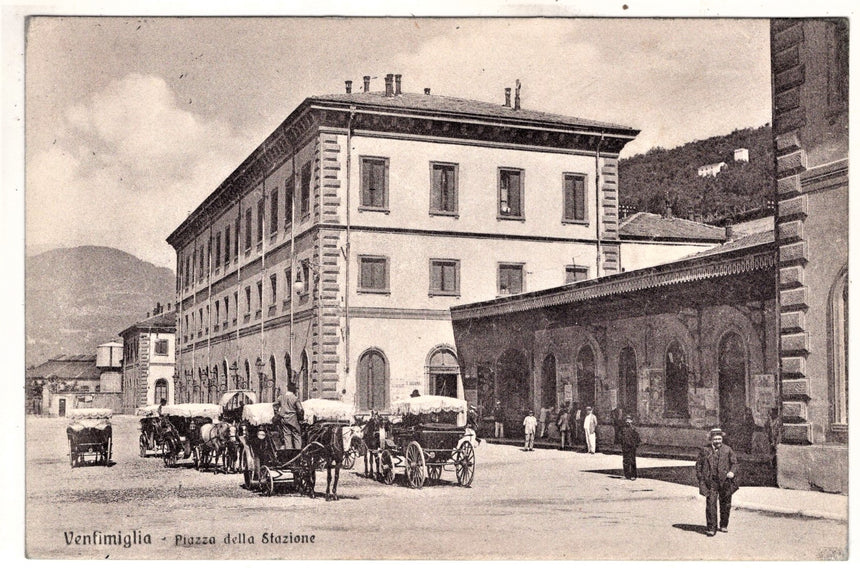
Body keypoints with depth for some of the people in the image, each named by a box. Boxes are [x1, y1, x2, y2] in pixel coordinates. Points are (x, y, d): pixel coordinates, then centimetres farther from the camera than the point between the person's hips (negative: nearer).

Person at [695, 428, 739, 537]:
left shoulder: (728, 450, 6)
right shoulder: (705, 450, 3)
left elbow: (734, 462, 9)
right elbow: (699, 465, 8)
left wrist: (732, 472, -11)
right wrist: (701, 479, -1)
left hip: (725, 482, 2)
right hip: (711, 482, -2)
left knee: (725, 504, 11)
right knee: (710, 504, -9)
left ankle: (724, 525, 30)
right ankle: (711, 528, -4)